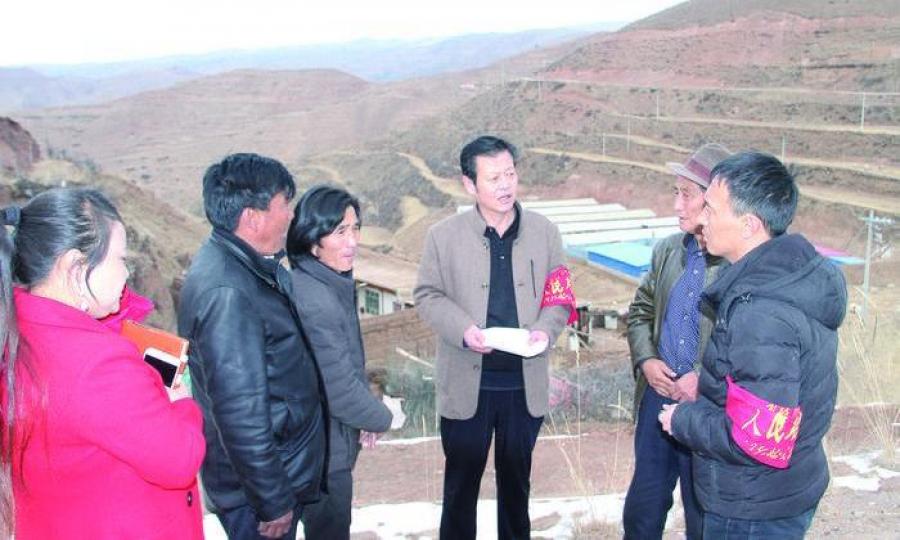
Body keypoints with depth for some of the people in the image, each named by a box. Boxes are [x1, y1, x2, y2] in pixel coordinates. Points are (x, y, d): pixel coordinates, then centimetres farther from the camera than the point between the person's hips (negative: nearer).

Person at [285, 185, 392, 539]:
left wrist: (367, 415, 9)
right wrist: (381, 418, -9)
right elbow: (341, 389, -26)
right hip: (323, 451, -9)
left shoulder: (331, 283, 2)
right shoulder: (315, 302, -29)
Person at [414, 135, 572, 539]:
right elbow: (428, 295, -1)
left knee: (517, 478, 19)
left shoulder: (544, 232, 0)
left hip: (525, 382, 2)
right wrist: (463, 329, -19)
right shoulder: (444, 235, -6)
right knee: (461, 479, 12)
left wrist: (545, 328, -14)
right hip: (466, 383, -2)